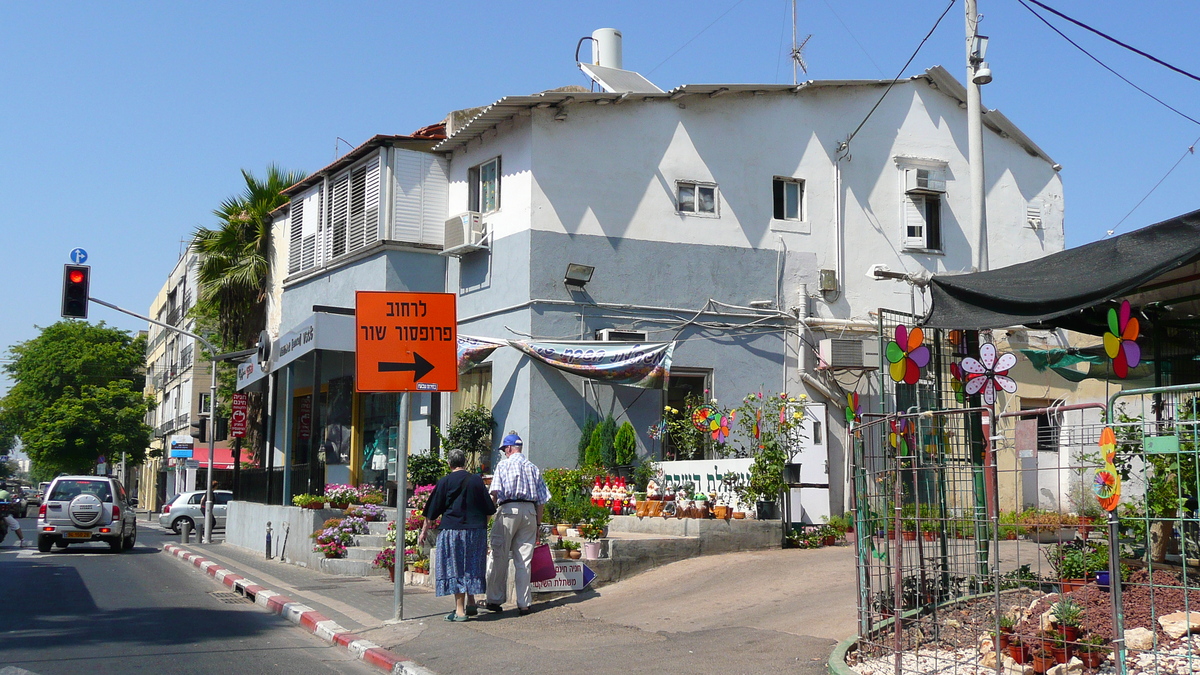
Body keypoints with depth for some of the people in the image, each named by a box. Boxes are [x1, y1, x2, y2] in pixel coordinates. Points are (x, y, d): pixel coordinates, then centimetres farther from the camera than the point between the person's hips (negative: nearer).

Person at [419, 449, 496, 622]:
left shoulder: (445, 481, -3)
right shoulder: (477, 480, 6)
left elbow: (432, 511, -1)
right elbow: (489, 509, 10)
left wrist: (424, 530, 9)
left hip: (453, 529, -4)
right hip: (477, 530, 4)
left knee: (455, 568, 0)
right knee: (472, 567, 16)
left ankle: (460, 610, -1)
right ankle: (471, 604, 19)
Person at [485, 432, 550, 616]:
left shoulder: (504, 465, 4)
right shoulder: (533, 468, 15)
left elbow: (495, 492, -8)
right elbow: (542, 499, 13)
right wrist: (538, 524, 17)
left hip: (508, 509, -4)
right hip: (530, 511, 4)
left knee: (499, 557, 3)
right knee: (524, 560, 6)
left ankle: (495, 600, 6)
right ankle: (523, 604, 5)